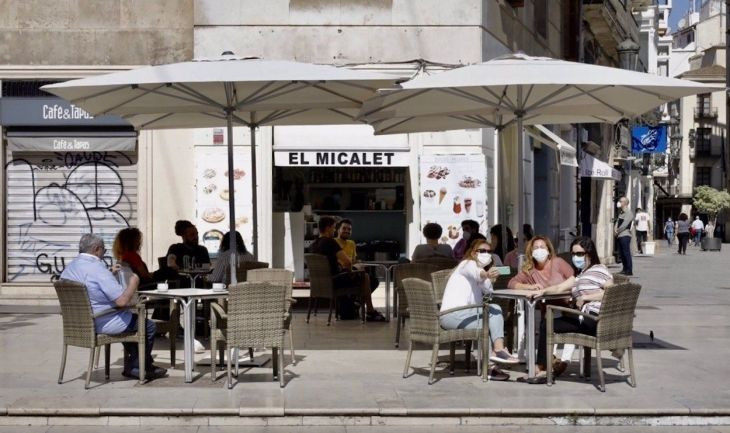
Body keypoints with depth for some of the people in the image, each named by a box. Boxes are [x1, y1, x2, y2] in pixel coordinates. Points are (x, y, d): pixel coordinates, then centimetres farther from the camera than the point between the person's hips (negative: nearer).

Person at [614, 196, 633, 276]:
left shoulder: (628, 213, -8)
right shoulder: (621, 213, 19)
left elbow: (624, 225, -15)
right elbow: (617, 222, 15)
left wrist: (617, 231, -7)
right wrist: (615, 229, -4)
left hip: (625, 235, -9)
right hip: (619, 236, 9)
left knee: (626, 253, -9)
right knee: (621, 253, 10)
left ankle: (629, 270, -8)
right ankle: (625, 269, 17)